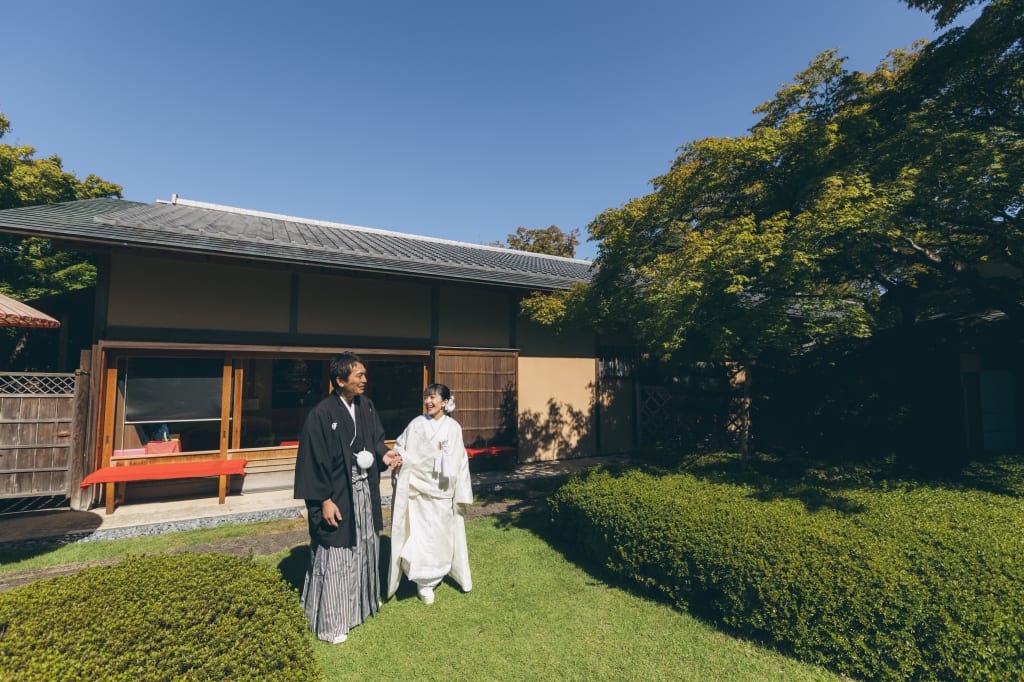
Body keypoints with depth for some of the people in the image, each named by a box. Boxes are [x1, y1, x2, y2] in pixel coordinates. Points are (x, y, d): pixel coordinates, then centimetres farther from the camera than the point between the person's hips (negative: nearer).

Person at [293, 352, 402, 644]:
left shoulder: (366, 405, -1)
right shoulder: (322, 414, -20)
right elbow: (314, 460, -17)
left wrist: (383, 455, -8)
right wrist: (325, 500, -16)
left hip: (365, 491, 7)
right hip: (338, 496, -7)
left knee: (364, 548, 21)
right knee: (335, 557, 7)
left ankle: (363, 600, 44)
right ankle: (331, 622, 27)